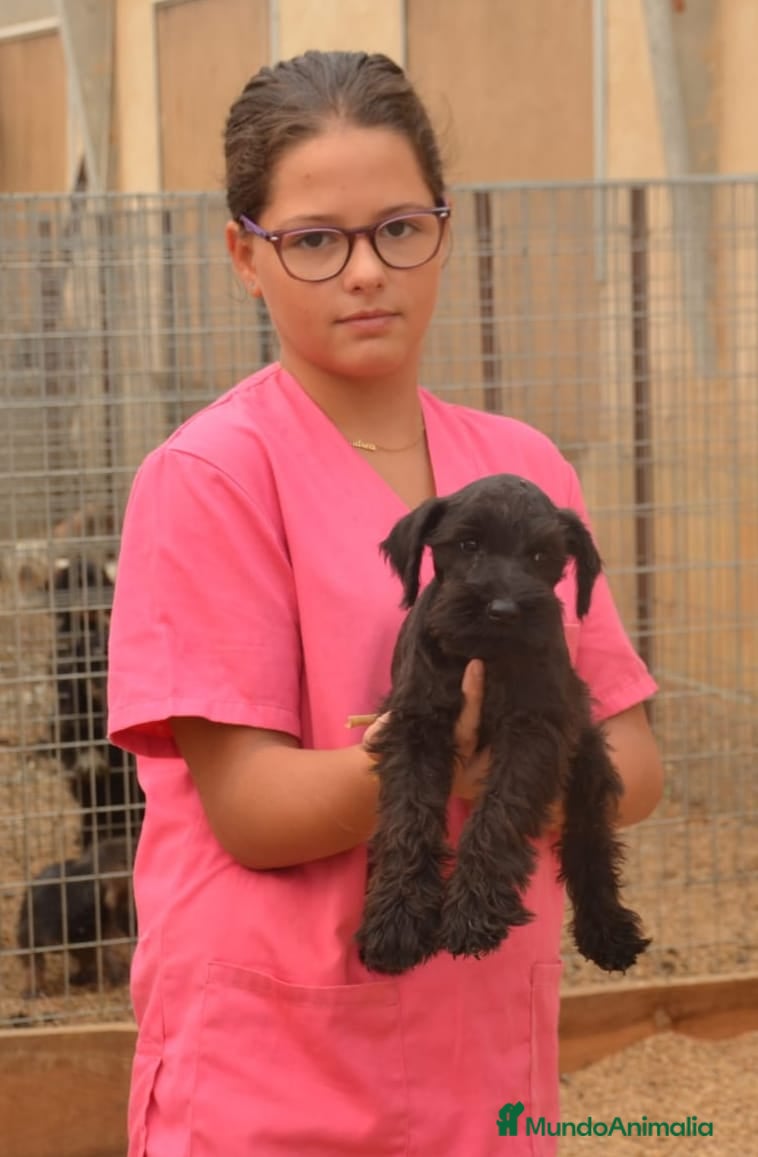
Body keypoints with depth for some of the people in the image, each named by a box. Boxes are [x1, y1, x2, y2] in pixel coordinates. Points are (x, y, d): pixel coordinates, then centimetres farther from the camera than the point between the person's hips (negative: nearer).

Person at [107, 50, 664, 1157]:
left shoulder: (526, 470, 4)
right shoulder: (210, 474, -11)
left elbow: (633, 763, 2)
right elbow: (250, 807, -15)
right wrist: (444, 752, -31)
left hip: (493, 1061, 5)